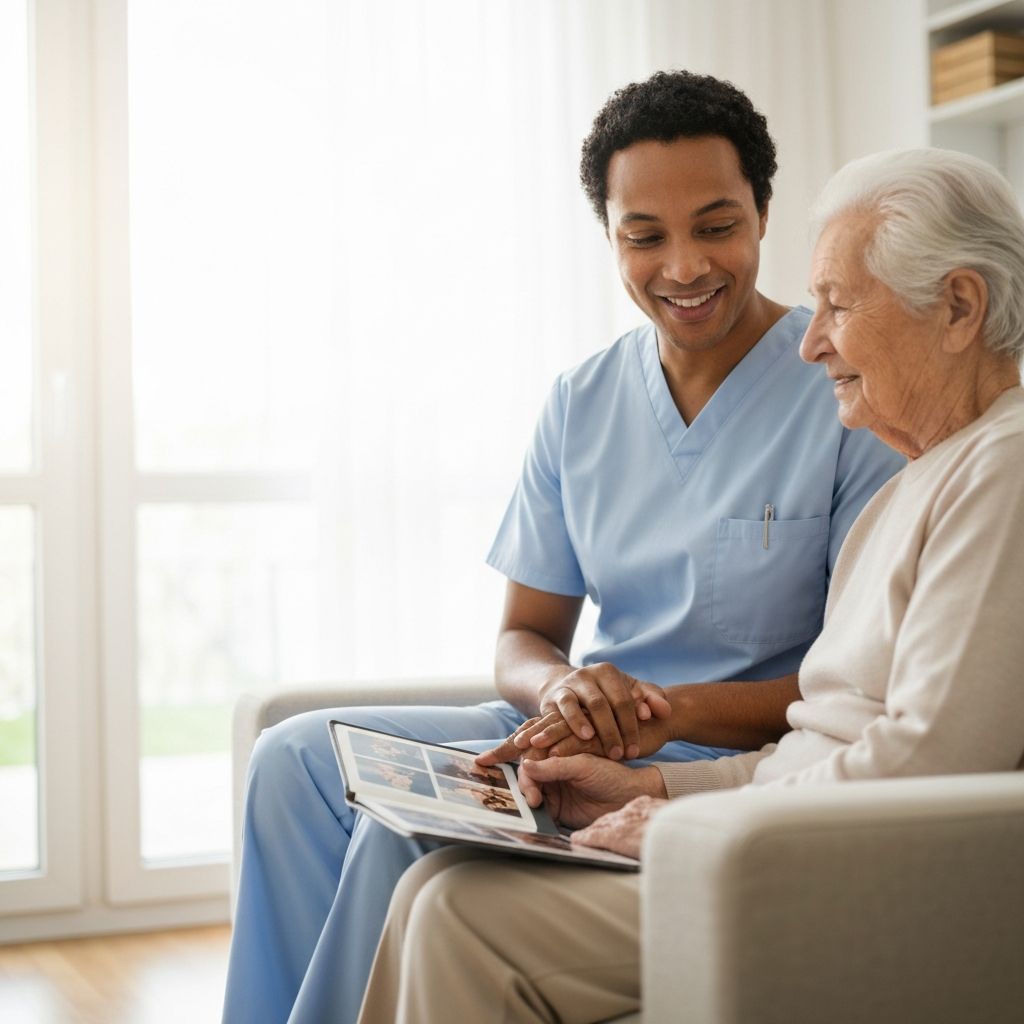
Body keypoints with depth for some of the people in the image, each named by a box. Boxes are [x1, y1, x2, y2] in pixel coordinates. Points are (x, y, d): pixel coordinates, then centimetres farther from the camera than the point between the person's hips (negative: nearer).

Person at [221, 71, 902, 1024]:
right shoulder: (581, 404, 8)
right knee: (296, 756, -6)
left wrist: (676, 709, -26)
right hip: (588, 736, 7)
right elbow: (521, 637, 10)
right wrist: (562, 686, -15)